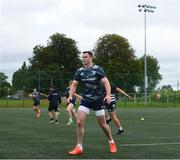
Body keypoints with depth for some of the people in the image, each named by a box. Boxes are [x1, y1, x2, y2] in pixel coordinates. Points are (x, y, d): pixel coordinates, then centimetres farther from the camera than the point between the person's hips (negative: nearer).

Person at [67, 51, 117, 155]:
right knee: (79, 122, -12)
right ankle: (79, 147, -4)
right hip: (85, 100, 3)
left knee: (103, 124, 4)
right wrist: (71, 96, -10)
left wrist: (108, 95, -30)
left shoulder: (98, 69, -9)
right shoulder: (79, 71, 3)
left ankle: (111, 142, 30)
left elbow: (106, 82, -14)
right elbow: (74, 85, 7)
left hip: (98, 100, -3)